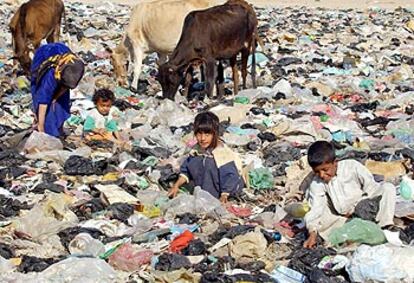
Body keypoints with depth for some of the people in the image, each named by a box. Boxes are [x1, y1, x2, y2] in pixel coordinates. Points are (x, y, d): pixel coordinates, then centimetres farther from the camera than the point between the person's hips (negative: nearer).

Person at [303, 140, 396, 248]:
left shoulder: (352, 166, -15)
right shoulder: (317, 184, -11)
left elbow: (370, 185, -10)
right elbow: (315, 209, -19)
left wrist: (355, 208, -16)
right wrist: (312, 234, -33)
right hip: (341, 217, 2)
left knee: (388, 188, -23)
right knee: (309, 218, -22)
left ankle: (384, 226, -26)